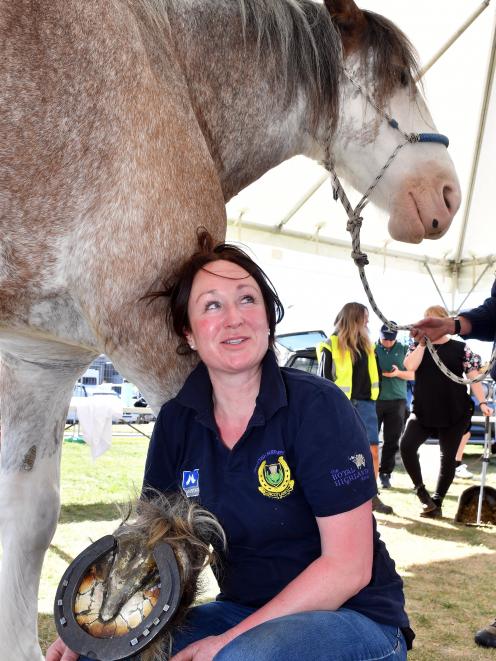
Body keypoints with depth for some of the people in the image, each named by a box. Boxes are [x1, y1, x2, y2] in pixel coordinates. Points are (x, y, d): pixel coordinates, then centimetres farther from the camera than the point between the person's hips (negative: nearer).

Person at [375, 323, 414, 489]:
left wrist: (398, 373, -12)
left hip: (397, 400, 1)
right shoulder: (372, 349, 4)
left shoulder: (404, 350, 6)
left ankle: (385, 473, 13)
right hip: (374, 399, -1)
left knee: (392, 441, 3)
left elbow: (413, 375, 6)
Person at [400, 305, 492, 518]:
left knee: (448, 457, 4)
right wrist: (423, 342, -8)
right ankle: (420, 489, 3)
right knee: (406, 444, -17)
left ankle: (437, 503, 16)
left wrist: (482, 402, -14)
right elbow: (410, 366, -10)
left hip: (455, 413, -1)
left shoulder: (460, 348, 2)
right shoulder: (419, 347, 9)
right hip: (423, 411, 2)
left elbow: (473, 377, -3)